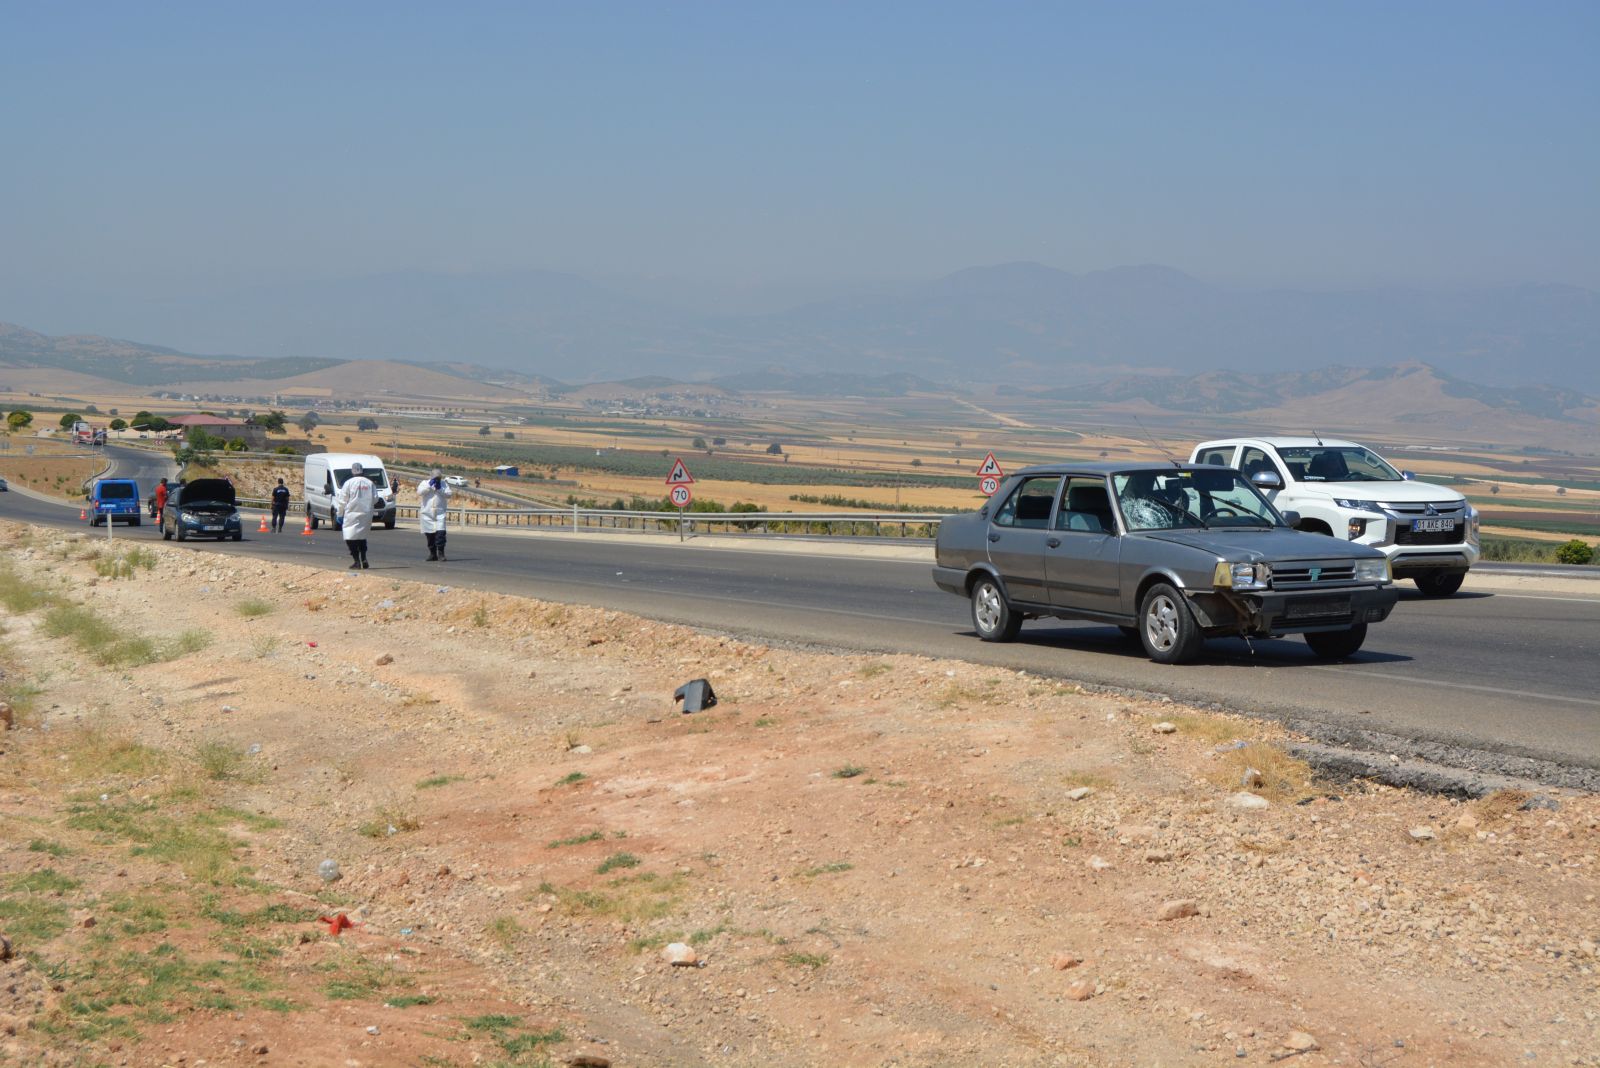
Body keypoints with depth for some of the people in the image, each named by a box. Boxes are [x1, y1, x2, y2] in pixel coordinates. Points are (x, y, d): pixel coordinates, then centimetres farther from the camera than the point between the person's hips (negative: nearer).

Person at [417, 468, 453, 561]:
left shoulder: (444, 484, 10)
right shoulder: (425, 483, 8)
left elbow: (449, 494, -3)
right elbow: (419, 491, -9)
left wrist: (440, 489, -11)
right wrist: (429, 485, -12)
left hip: (440, 512, -1)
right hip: (427, 513, 1)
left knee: (440, 533, -15)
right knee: (429, 535, 6)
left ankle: (440, 554, -11)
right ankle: (432, 554, 18)